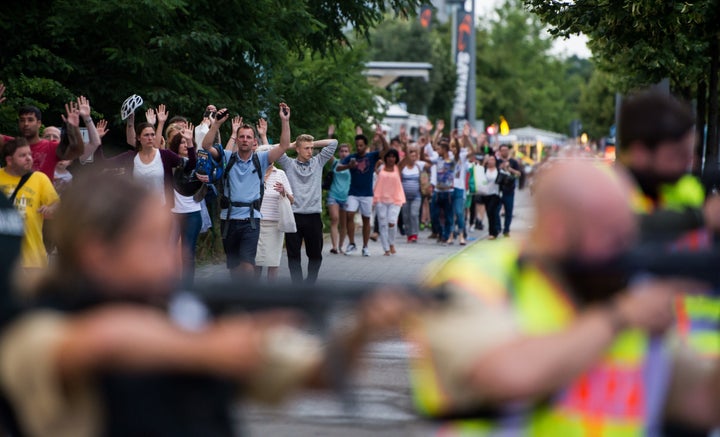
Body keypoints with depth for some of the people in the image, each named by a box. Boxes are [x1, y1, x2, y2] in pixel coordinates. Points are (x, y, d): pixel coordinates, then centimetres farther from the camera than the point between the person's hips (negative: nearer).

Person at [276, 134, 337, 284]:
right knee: (293, 254, -1)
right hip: (294, 215, -2)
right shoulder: (289, 164, 5)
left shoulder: (318, 162, 11)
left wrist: (313, 143, 10)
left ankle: (310, 283, 22)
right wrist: (292, 145, 6)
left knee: (315, 254, 8)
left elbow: (333, 143, 10)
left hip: (313, 216, 2)